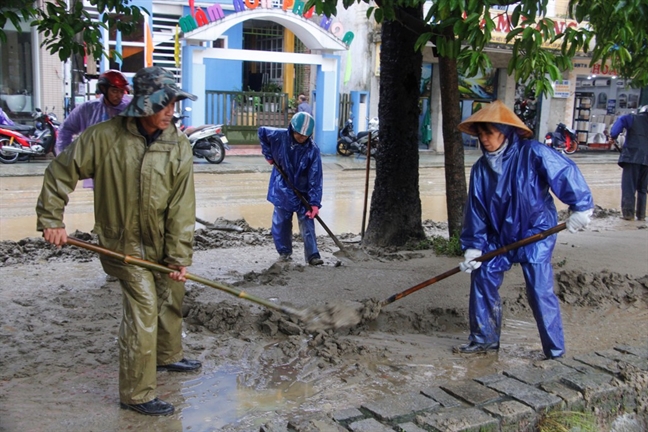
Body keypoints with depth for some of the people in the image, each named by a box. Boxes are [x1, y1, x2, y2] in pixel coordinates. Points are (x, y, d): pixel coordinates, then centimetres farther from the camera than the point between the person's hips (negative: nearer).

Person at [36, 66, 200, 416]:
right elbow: (61, 173, -7)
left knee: (172, 297, 20)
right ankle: (136, 394, 2)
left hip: (163, 242, 5)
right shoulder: (105, 137, -17)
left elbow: (182, 207, -11)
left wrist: (179, 256, -13)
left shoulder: (179, 147, -9)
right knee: (143, 309, -10)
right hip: (123, 242, -5)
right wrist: (51, 220, -9)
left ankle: (168, 356, 47)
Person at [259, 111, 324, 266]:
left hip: (303, 193, -2)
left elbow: (315, 178, -19)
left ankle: (312, 255, -1)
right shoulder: (280, 136, -13)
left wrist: (315, 202, -25)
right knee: (281, 223, 10)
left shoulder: (313, 150, -18)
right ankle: (284, 252, 25)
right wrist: (269, 155, 3)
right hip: (282, 191, 2)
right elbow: (262, 132, 8)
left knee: (307, 224, -3)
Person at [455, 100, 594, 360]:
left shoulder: (533, 154, -18)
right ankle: (484, 339, 21)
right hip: (499, 236, 6)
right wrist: (473, 247, -1)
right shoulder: (481, 168, 0)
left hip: (537, 233, -6)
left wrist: (581, 207, -20)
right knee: (482, 278, 4)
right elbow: (476, 210, 2)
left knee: (540, 291, -10)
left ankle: (556, 352, 5)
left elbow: (567, 173, -18)